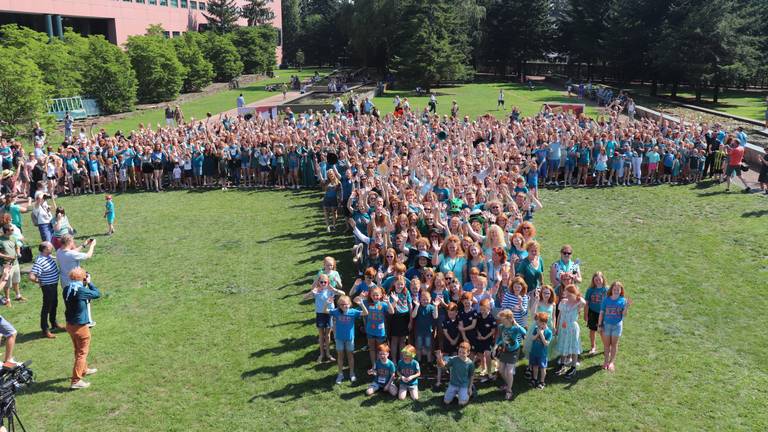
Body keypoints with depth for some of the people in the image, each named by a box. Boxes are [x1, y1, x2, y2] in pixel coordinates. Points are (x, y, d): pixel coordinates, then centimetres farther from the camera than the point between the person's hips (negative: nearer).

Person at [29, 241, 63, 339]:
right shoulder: (39, 262, -29)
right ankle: (45, 330, 14)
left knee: (54, 305, 24)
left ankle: (54, 323, 43)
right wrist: (39, 282, -16)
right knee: (47, 307, 3)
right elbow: (31, 277, -33)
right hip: (48, 286, -9)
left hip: (54, 284, 9)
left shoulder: (48, 256, -2)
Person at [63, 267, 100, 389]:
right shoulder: (81, 291, -25)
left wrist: (84, 284, 4)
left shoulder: (66, 289, -3)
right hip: (81, 327, -8)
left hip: (70, 325, 8)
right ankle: (76, 381, 4)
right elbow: (97, 294, -11)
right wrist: (89, 282, 0)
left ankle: (84, 369, 47)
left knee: (78, 350, 27)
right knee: (82, 353, 4)